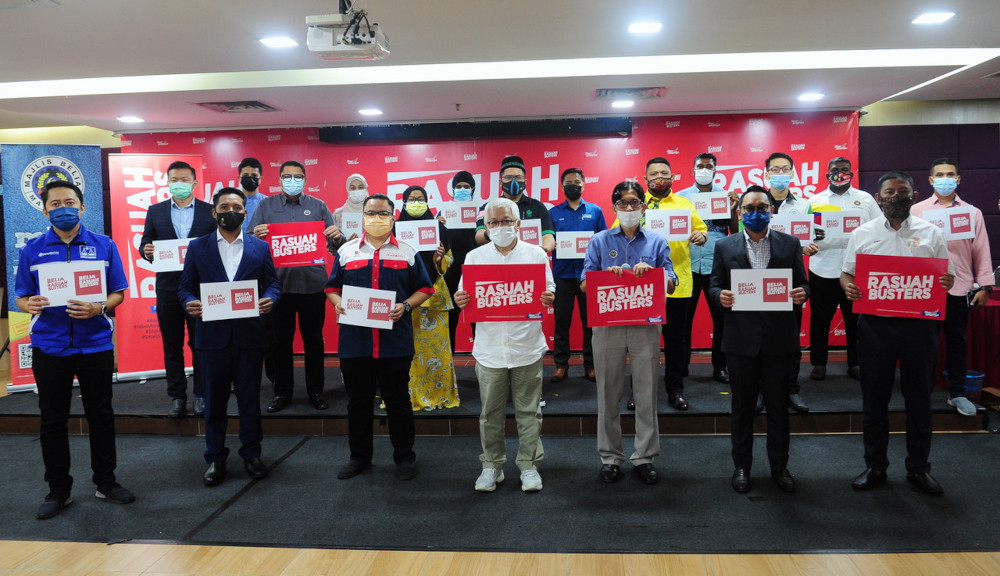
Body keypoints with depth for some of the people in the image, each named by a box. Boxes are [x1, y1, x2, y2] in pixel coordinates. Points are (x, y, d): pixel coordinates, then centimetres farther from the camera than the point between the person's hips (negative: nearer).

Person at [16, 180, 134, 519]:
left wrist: (99, 308, -18)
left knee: (101, 415, 8)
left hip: (95, 345, 0)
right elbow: (21, 297, 5)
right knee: (52, 420, 9)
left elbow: (118, 293, 2)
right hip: (49, 348, 1)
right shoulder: (32, 250, 4)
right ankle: (58, 490, 23)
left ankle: (106, 482, 24)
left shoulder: (104, 246, 2)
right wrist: (28, 304, -18)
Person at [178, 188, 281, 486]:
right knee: (215, 398, 9)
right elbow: (186, 286, 6)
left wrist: (269, 299, -15)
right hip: (212, 335, 0)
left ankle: (251, 453, 22)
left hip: (250, 335, 0)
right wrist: (189, 303, -15)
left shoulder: (260, 247, 6)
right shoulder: (197, 247, 6)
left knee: (250, 397, 8)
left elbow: (272, 283, 7)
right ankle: (215, 458, 20)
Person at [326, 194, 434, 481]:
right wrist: (338, 303, -7)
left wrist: (406, 306, -11)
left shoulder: (407, 252, 6)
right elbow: (332, 287, 14)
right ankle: (359, 456, 27)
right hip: (354, 340, 2)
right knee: (358, 401, 12)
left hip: (395, 341, -2)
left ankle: (404, 456, 21)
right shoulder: (346, 251, 10)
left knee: (398, 400, 7)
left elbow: (424, 288, 7)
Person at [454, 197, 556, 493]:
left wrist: (548, 300, -17)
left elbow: (549, 293, 6)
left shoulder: (536, 254, 5)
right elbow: (465, 298, 7)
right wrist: (460, 301, -15)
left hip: (527, 346, -1)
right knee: (491, 412, 10)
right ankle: (492, 465, 24)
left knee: (529, 411, 8)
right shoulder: (474, 257, 7)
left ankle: (529, 465, 21)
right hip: (489, 347, 1)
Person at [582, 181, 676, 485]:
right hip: (607, 324, 0)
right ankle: (610, 457, 16)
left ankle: (644, 457, 16)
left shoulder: (657, 242, 11)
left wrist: (650, 273, -17)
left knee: (646, 393, 4)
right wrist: (606, 276, -16)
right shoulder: (600, 240, 9)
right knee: (608, 393, 5)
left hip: (645, 325, 0)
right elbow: (585, 284, 3)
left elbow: (670, 283, 3)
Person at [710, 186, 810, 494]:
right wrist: (720, 295, -17)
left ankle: (779, 466, 24)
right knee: (742, 405, 10)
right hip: (741, 339, 0)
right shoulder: (725, 246, 6)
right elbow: (714, 286, 5)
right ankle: (741, 466, 23)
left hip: (779, 339, 0)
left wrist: (802, 294, -15)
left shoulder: (790, 244, 7)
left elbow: (802, 284, 7)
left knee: (778, 405, 9)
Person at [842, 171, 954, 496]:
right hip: (875, 324, 0)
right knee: (874, 398, 8)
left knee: (919, 397, 8)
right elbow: (846, 274, 8)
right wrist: (848, 287, -15)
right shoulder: (862, 234, 6)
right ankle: (875, 466, 21)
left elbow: (946, 277, 9)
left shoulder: (931, 234, 7)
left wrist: (947, 283, -14)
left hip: (918, 324, 0)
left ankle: (918, 468, 23)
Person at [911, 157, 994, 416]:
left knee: (957, 340, 8)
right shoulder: (917, 210, 4)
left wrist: (985, 286, 1)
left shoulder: (973, 212, 7)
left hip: (959, 288, 1)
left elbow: (981, 250, 5)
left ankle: (957, 393, 19)